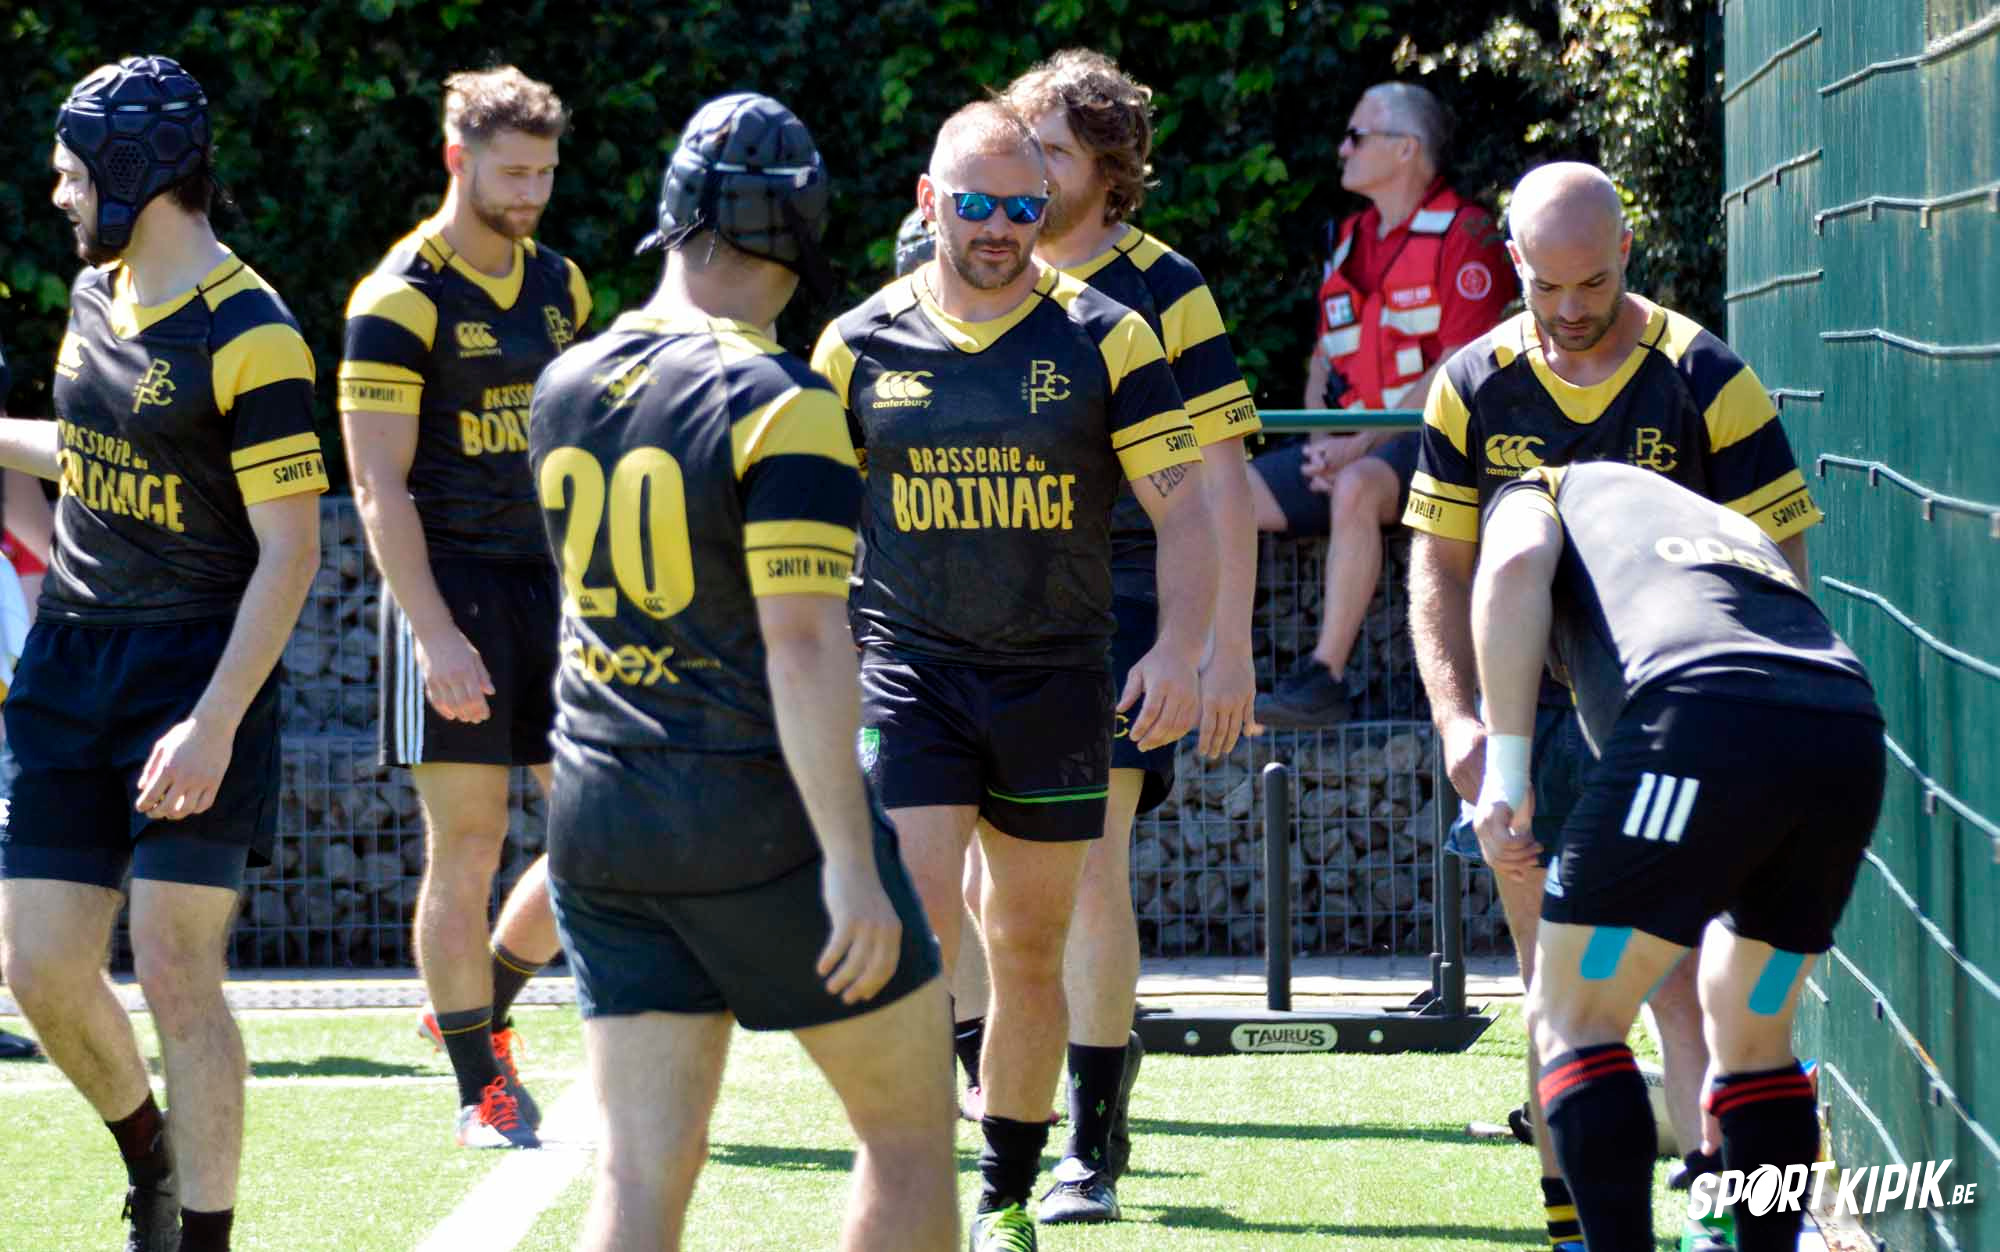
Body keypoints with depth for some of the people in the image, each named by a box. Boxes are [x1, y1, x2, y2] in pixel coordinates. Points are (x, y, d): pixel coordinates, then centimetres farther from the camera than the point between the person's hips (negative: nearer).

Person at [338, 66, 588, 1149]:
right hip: (454, 593, -7)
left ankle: (482, 1007, 25)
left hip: (552, 589, 7)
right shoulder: (401, 299, -9)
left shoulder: (557, 286, 12)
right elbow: (379, 485, -12)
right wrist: (436, 635, -19)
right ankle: (482, 1091, 6)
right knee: (466, 852, -4)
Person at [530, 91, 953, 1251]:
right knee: (912, 1124, 9)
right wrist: (850, 866, -21)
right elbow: (804, 646, -21)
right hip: (763, 819, -6)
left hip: (600, 820, 6)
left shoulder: (565, 389, 6)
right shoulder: (779, 405, -15)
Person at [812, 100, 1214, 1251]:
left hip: (1058, 679, 1)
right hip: (909, 670, -1)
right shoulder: (861, 345, 2)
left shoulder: (1105, 338, -1)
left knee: (1030, 951, 8)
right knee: (917, 937, -14)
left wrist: (1182, 647, -16)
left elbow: (1185, 509, -2)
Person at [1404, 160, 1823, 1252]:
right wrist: (1456, 718, -8)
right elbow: (1437, 565, 5)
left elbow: (1779, 566, -5)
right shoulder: (1474, 387, 1)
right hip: (1528, 715, 3)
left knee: (1676, 979, -13)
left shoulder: (1706, 381, -8)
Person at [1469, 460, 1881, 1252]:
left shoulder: (1546, 493, 29)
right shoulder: (1736, 528, 42)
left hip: (1701, 720, -6)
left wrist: (1504, 771, 0)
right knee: (1754, 1037, 23)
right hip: (1849, 739, 6)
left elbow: (1515, 566, 3)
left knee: (1572, 1017, 7)